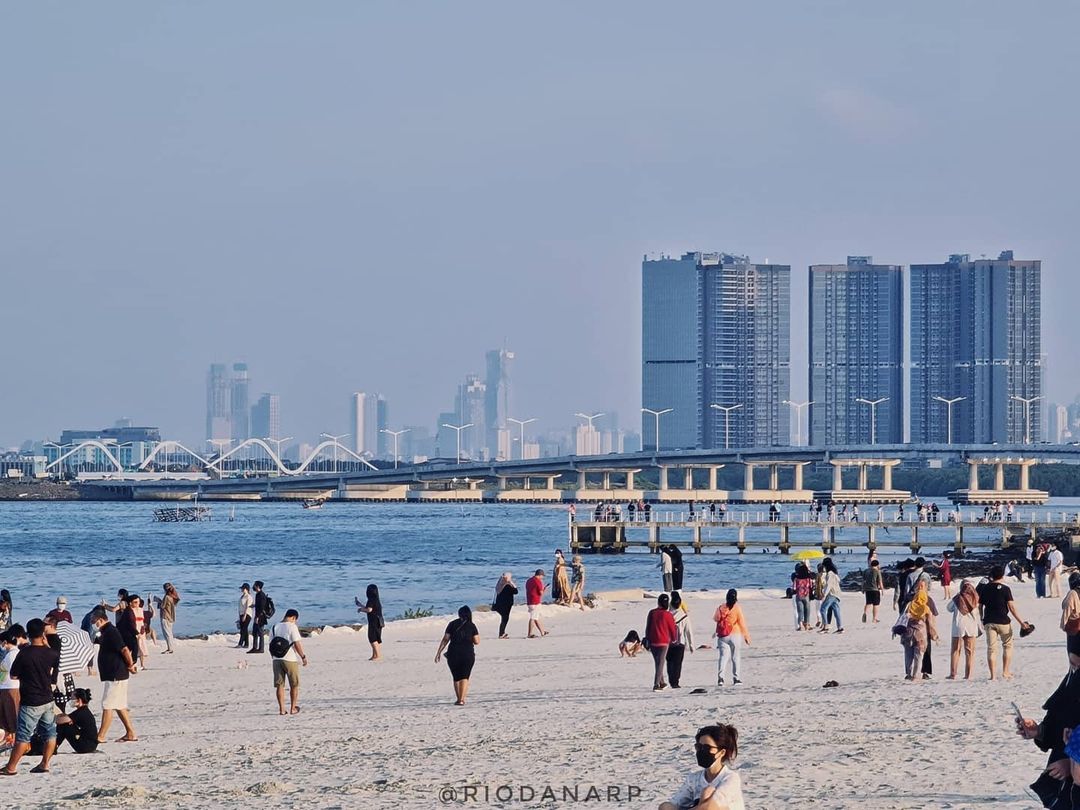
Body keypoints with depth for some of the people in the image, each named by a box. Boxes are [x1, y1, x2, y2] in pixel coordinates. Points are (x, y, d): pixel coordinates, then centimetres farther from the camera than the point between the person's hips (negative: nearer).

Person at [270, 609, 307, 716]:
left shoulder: (275, 627, 8)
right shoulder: (292, 627, -9)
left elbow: (271, 645, 11)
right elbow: (297, 644, -13)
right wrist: (303, 657, -5)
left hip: (277, 660, 5)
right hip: (290, 659, -5)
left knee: (279, 685, 6)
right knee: (294, 685, 9)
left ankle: (281, 709, 5)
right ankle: (293, 708, 12)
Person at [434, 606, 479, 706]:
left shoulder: (452, 624, 3)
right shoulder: (471, 626, 1)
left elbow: (445, 639, 0)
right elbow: (477, 641, -1)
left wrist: (438, 652, 4)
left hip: (454, 654, 1)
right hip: (468, 654, -1)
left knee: (456, 678, 16)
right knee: (464, 677, -2)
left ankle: (459, 699, 22)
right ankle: (462, 700, -16)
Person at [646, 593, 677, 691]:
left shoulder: (652, 613, 2)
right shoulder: (667, 614, -11)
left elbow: (647, 628, 6)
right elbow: (673, 628, -2)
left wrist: (647, 640, 15)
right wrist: (674, 639, 15)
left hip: (652, 642, 4)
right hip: (663, 642, -4)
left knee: (657, 663, 18)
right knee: (660, 663, -3)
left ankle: (661, 683, 27)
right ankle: (656, 685, -12)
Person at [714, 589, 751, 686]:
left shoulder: (721, 608, -1)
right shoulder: (737, 608, -9)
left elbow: (715, 619, 15)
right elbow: (742, 622, -8)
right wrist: (746, 635, -2)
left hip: (722, 636, 2)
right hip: (735, 635, -2)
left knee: (723, 656, 0)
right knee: (735, 657, 10)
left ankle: (720, 677, -16)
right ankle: (735, 678, 14)